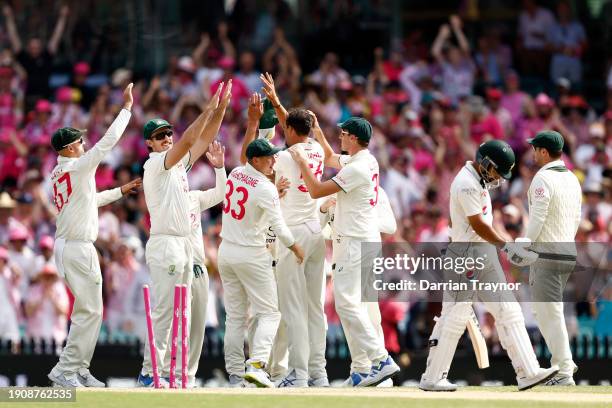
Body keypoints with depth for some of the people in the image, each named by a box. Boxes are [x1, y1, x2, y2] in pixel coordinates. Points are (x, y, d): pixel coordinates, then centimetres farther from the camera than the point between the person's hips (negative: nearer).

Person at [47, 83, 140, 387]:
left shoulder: (58, 174, 14)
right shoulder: (78, 167, -14)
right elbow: (108, 141, -14)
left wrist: (121, 191, 32)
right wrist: (127, 107, -6)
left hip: (66, 245, 10)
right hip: (78, 247, -10)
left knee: (87, 309, 15)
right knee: (90, 310, -8)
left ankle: (78, 370, 16)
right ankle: (65, 370, -10)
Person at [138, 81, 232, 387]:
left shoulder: (179, 163, 16)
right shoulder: (154, 164, -9)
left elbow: (203, 140, 15)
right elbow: (188, 141, -20)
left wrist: (221, 108, 6)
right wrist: (209, 109, -20)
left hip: (183, 244, 9)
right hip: (164, 244, -9)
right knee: (162, 312, -12)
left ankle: (167, 370, 11)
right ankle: (149, 371, -12)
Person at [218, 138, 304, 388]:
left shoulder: (235, 173, 2)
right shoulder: (265, 189, -18)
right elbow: (279, 229, -15)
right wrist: (299, 252, -2)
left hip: (226, 251, 7)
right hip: (251, 255, -7)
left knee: (235, 315, 11)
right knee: (268, 313, -2)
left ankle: (235, 372, 9)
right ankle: (256, 364, -21)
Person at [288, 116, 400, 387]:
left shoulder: (358, 168, -18)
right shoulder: (367, 161, 13)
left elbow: (316, 191, -17)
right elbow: (329, 158, 32)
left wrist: (301, 161, -8)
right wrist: (316, 131, 24)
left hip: (355, 243, -10)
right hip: (368, 240, 10)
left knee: (347, 303, -15)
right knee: (350, 304, 9)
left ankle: (381, 360, -19)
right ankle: (365, 367, 6)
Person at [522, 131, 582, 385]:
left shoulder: (543, 179, -13)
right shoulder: (572, 179, 12)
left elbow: (537, 219, -17)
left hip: (546, 254, -8)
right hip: (569, 253, 8)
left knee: (550, 313, -5)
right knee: (541, 309, 18)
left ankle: (564, 373, -6)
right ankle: (564, 362, 13)